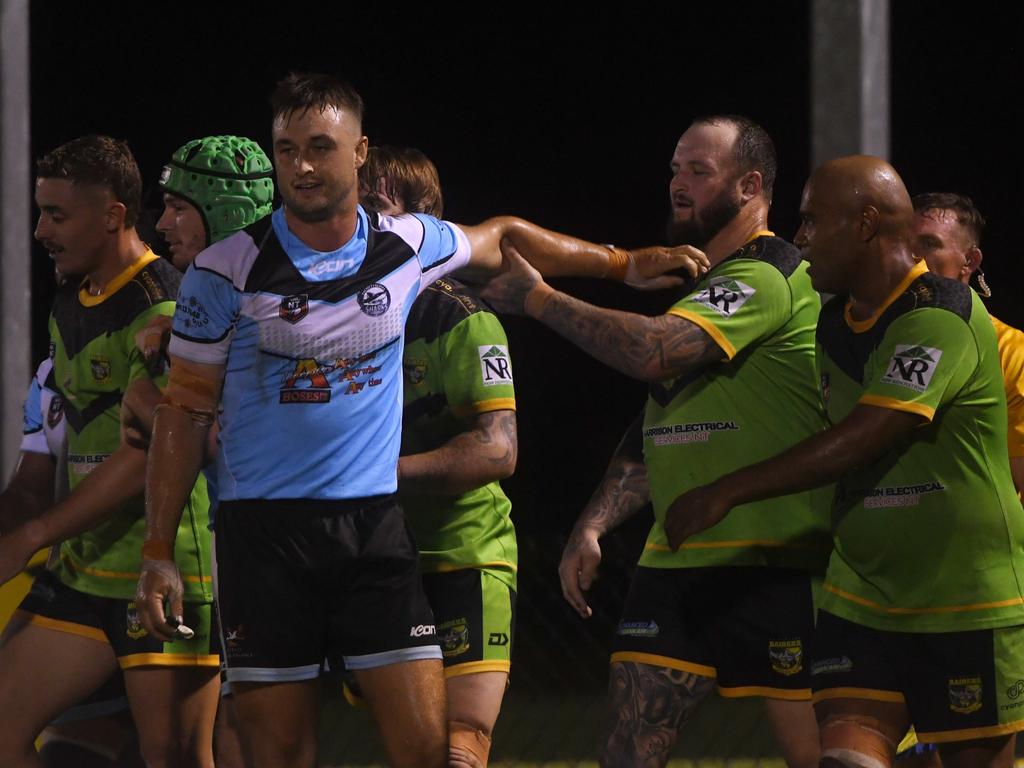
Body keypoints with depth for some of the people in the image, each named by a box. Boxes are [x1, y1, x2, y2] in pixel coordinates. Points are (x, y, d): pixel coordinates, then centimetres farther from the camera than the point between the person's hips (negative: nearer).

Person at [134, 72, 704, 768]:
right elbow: (186, 410, 2)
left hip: (374, 526, 2)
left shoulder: (408, 247, 4)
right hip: (262, 531, -2)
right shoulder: (226, 271, -3)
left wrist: (622, 264, 27)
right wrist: (158, 552, -2)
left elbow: (502, 239, 26)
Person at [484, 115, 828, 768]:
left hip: (774, 565, -9)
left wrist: (540, 298, -14)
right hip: (673, 563, 9)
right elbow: (655, 432, 24)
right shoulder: (696, 287, 21)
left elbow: (655, 353, -24)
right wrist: (592, 527, 11)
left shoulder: (769, 278, -11)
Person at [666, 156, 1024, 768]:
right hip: (862, 598, 7)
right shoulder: (836, 322, 9)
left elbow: (861, 442, -25)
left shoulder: (941, 318, -18)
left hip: (969, 603, -7)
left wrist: (730, 490, -22)